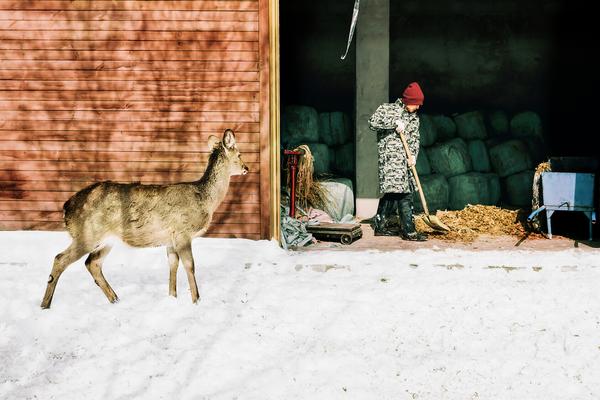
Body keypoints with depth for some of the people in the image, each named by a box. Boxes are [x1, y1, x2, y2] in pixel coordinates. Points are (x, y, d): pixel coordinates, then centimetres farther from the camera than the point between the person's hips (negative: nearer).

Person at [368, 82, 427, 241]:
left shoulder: (414, 117, 18)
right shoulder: (386, 108, 1)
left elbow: (415, 139, 12)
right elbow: (372, 122, -14)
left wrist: (413, 156, -6)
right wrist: (395, 124, -16)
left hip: (405, 159, 7)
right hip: (390, 157, -7)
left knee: (392, 192, 8)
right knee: (403, 193, -13)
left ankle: (381, 226, 16)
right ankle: (409, 231, -14)